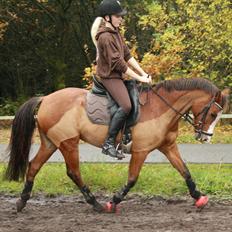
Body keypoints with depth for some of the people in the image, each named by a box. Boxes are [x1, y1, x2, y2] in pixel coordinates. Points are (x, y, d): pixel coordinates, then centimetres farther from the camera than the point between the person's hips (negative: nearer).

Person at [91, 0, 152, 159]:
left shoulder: (116, 32, 12)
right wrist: (139, 78, -16)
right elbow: (118, 63, -20)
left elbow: (128, 56, 13)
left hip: (118, 76, 10)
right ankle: (109, 144, -23)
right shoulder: (105, 37, -18)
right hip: (109, 76, -10)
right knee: (125, 106, -26)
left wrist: (144, 74, 4)